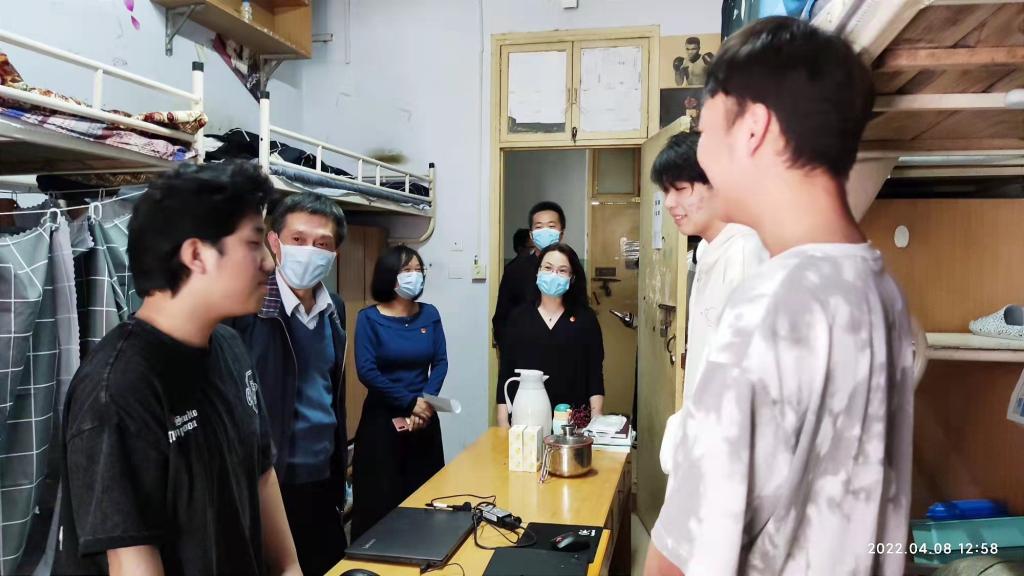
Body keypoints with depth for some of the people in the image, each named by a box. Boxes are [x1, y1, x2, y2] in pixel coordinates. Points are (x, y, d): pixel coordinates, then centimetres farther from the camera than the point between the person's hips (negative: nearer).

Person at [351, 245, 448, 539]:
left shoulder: (430, 314, 4)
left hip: (425, 417, 3)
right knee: (381, 500, 3)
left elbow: (440, 362, 1)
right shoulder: (369, 318, -6)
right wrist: (410, 402, -14)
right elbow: (366, 371, -13)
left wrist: (426, 401, -14)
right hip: (383, 418, -3)